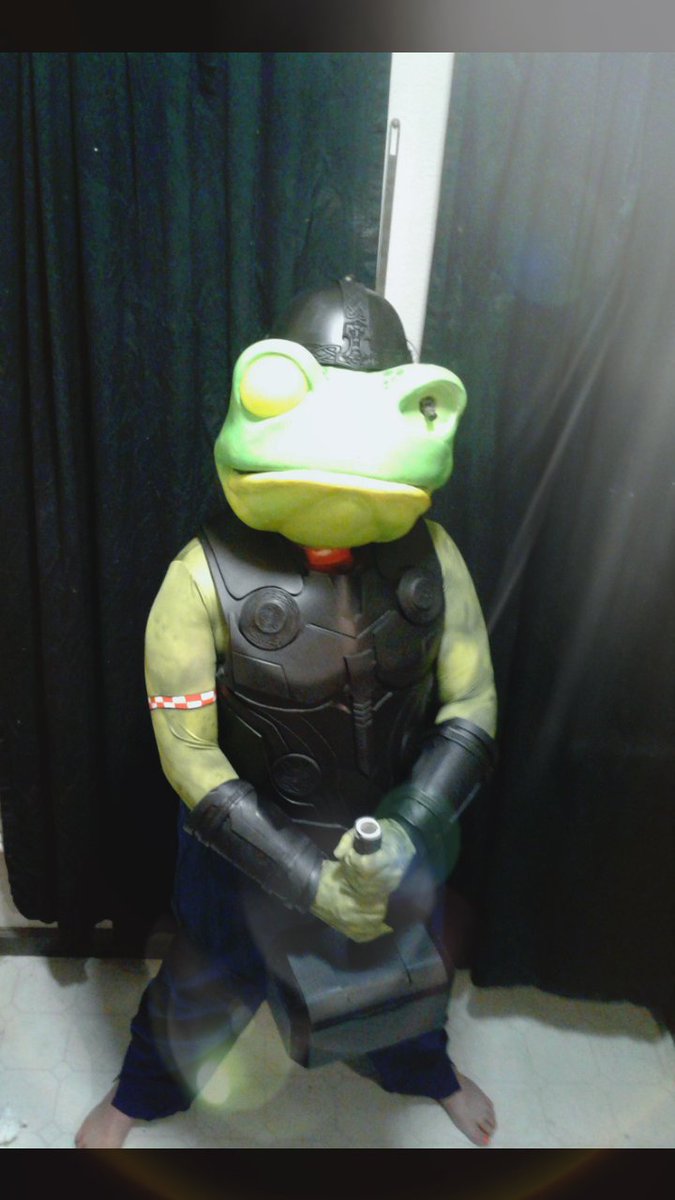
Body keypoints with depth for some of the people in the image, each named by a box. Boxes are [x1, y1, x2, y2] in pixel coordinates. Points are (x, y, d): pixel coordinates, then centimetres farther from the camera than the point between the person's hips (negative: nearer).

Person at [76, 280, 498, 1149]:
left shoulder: (428, 556, -17)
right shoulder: (208, 576, -25)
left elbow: (472, 706, -10)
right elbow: (188, 755, -20)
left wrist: (408, 833, -23)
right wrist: (303, 878, -22)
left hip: (394, 838, 3)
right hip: (251, 848, -2)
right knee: (209, 989, 25)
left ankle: (423, 1070, 69)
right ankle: (142, 1094, 62)